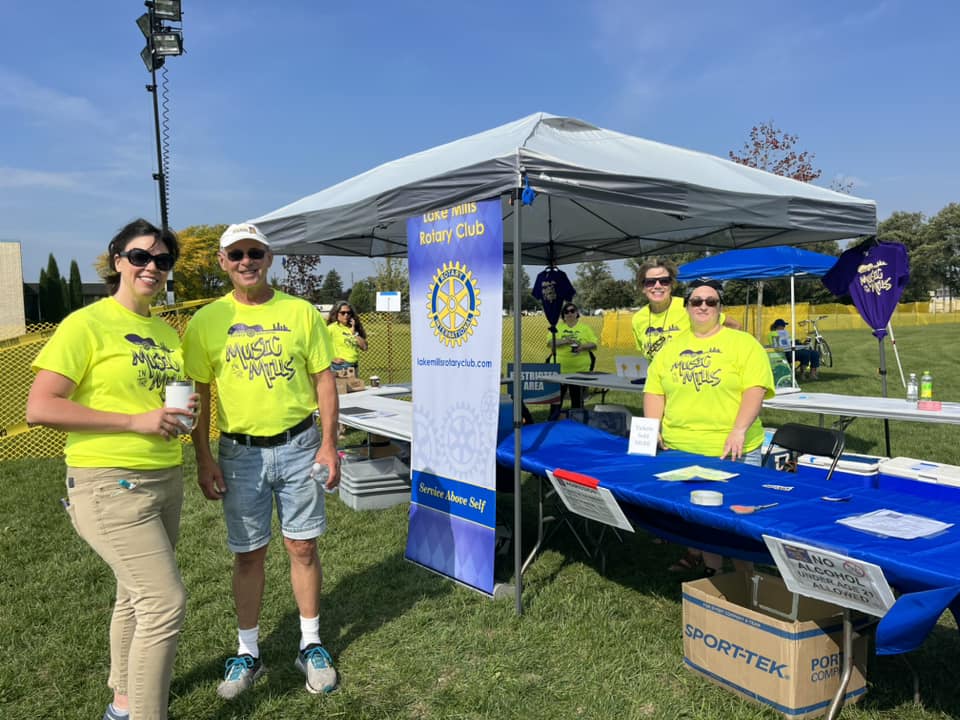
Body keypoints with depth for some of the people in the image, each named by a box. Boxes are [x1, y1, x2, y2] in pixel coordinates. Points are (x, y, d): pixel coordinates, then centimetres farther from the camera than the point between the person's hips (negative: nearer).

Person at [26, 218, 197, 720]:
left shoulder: (165, 332, 12)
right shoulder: (86, 324, -10)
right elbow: (39, 408, -16)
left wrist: (181, 412, 2)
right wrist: (135, 421, -20)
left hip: (165, 480, 7)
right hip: (110, 486, -7)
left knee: (137, 595, 18)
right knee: (165, 601, -10)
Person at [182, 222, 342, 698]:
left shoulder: (300, 312, -1)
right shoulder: (206, 322, -1)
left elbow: (323, 379, 2)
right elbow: (198, 393, 3)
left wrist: (329, 444, -4)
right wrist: (203, 459, -1)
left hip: (298, 445, 0)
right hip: (240, 452, 0)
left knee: (302, 548, 8)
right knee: (249, 554, 10)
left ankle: (311, 646, 26)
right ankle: (248, 653, 27)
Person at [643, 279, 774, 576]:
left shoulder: (743, 343, -1)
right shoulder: (671, 347, 12)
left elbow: (755, 389, -10)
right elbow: (654, 391, 12)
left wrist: (739, 431, -20)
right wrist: (653, 432, 2)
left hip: (730, 451, -4)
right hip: (678, 451, 4)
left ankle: (717, 565, 17)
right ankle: (695, 553, 34)